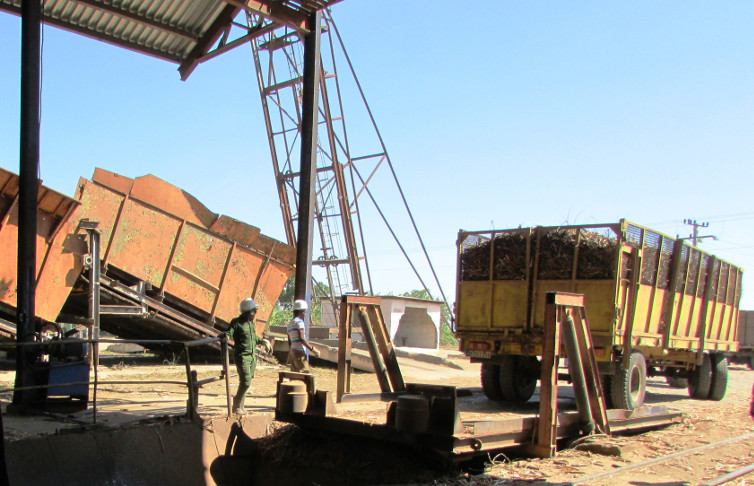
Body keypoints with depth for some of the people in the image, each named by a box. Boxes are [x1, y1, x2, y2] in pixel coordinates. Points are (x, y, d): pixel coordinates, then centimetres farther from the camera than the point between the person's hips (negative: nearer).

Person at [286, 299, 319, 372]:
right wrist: (312, 350, -18)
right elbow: (302, 339, -20)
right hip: (299, 353, -9)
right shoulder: (299, 322, -9)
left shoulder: (290, 323, 18)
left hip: (292, 352, 9)